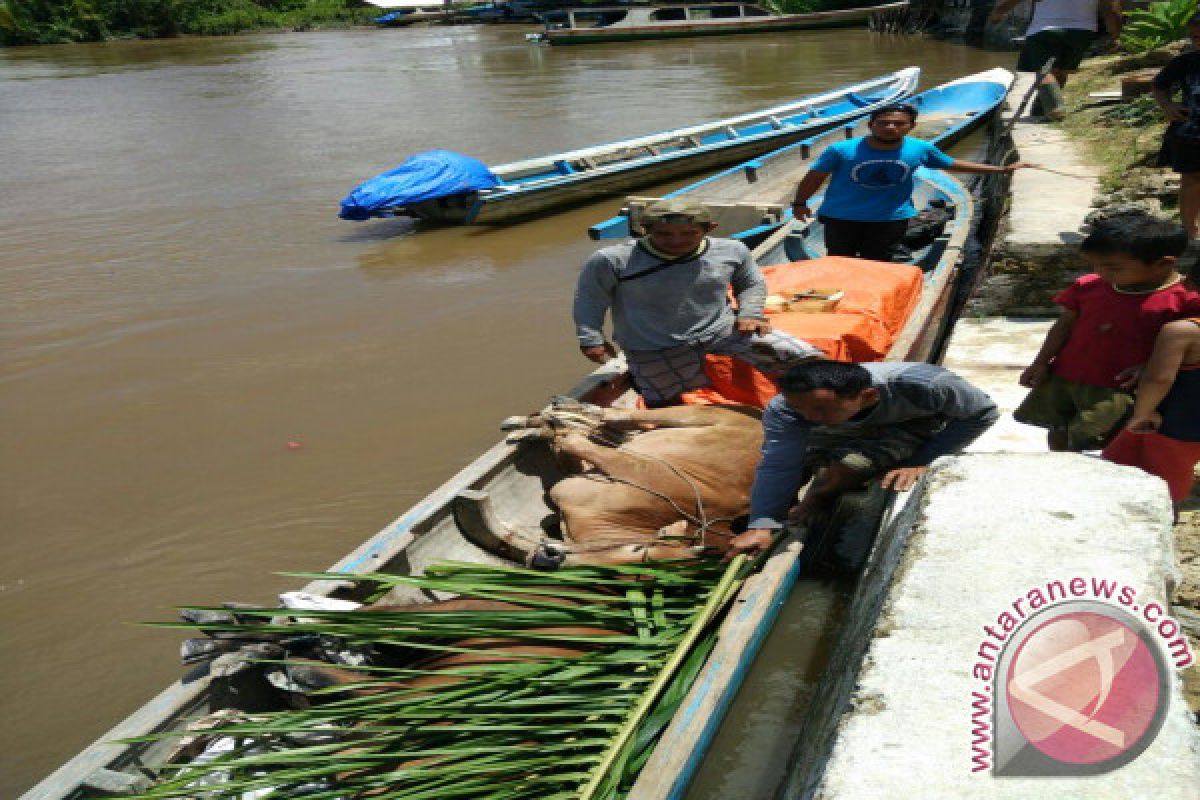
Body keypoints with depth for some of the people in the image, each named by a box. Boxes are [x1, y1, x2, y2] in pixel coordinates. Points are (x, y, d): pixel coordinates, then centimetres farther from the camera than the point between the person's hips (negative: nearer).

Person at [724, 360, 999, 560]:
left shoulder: (921, 385, -39)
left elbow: (983, 414, -23)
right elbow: (778, 466, -33)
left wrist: (920, 462, -27)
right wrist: (761, 525, -44)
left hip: (912, 424, -4)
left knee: (846, 466, -29)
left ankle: (804, 518, -4)